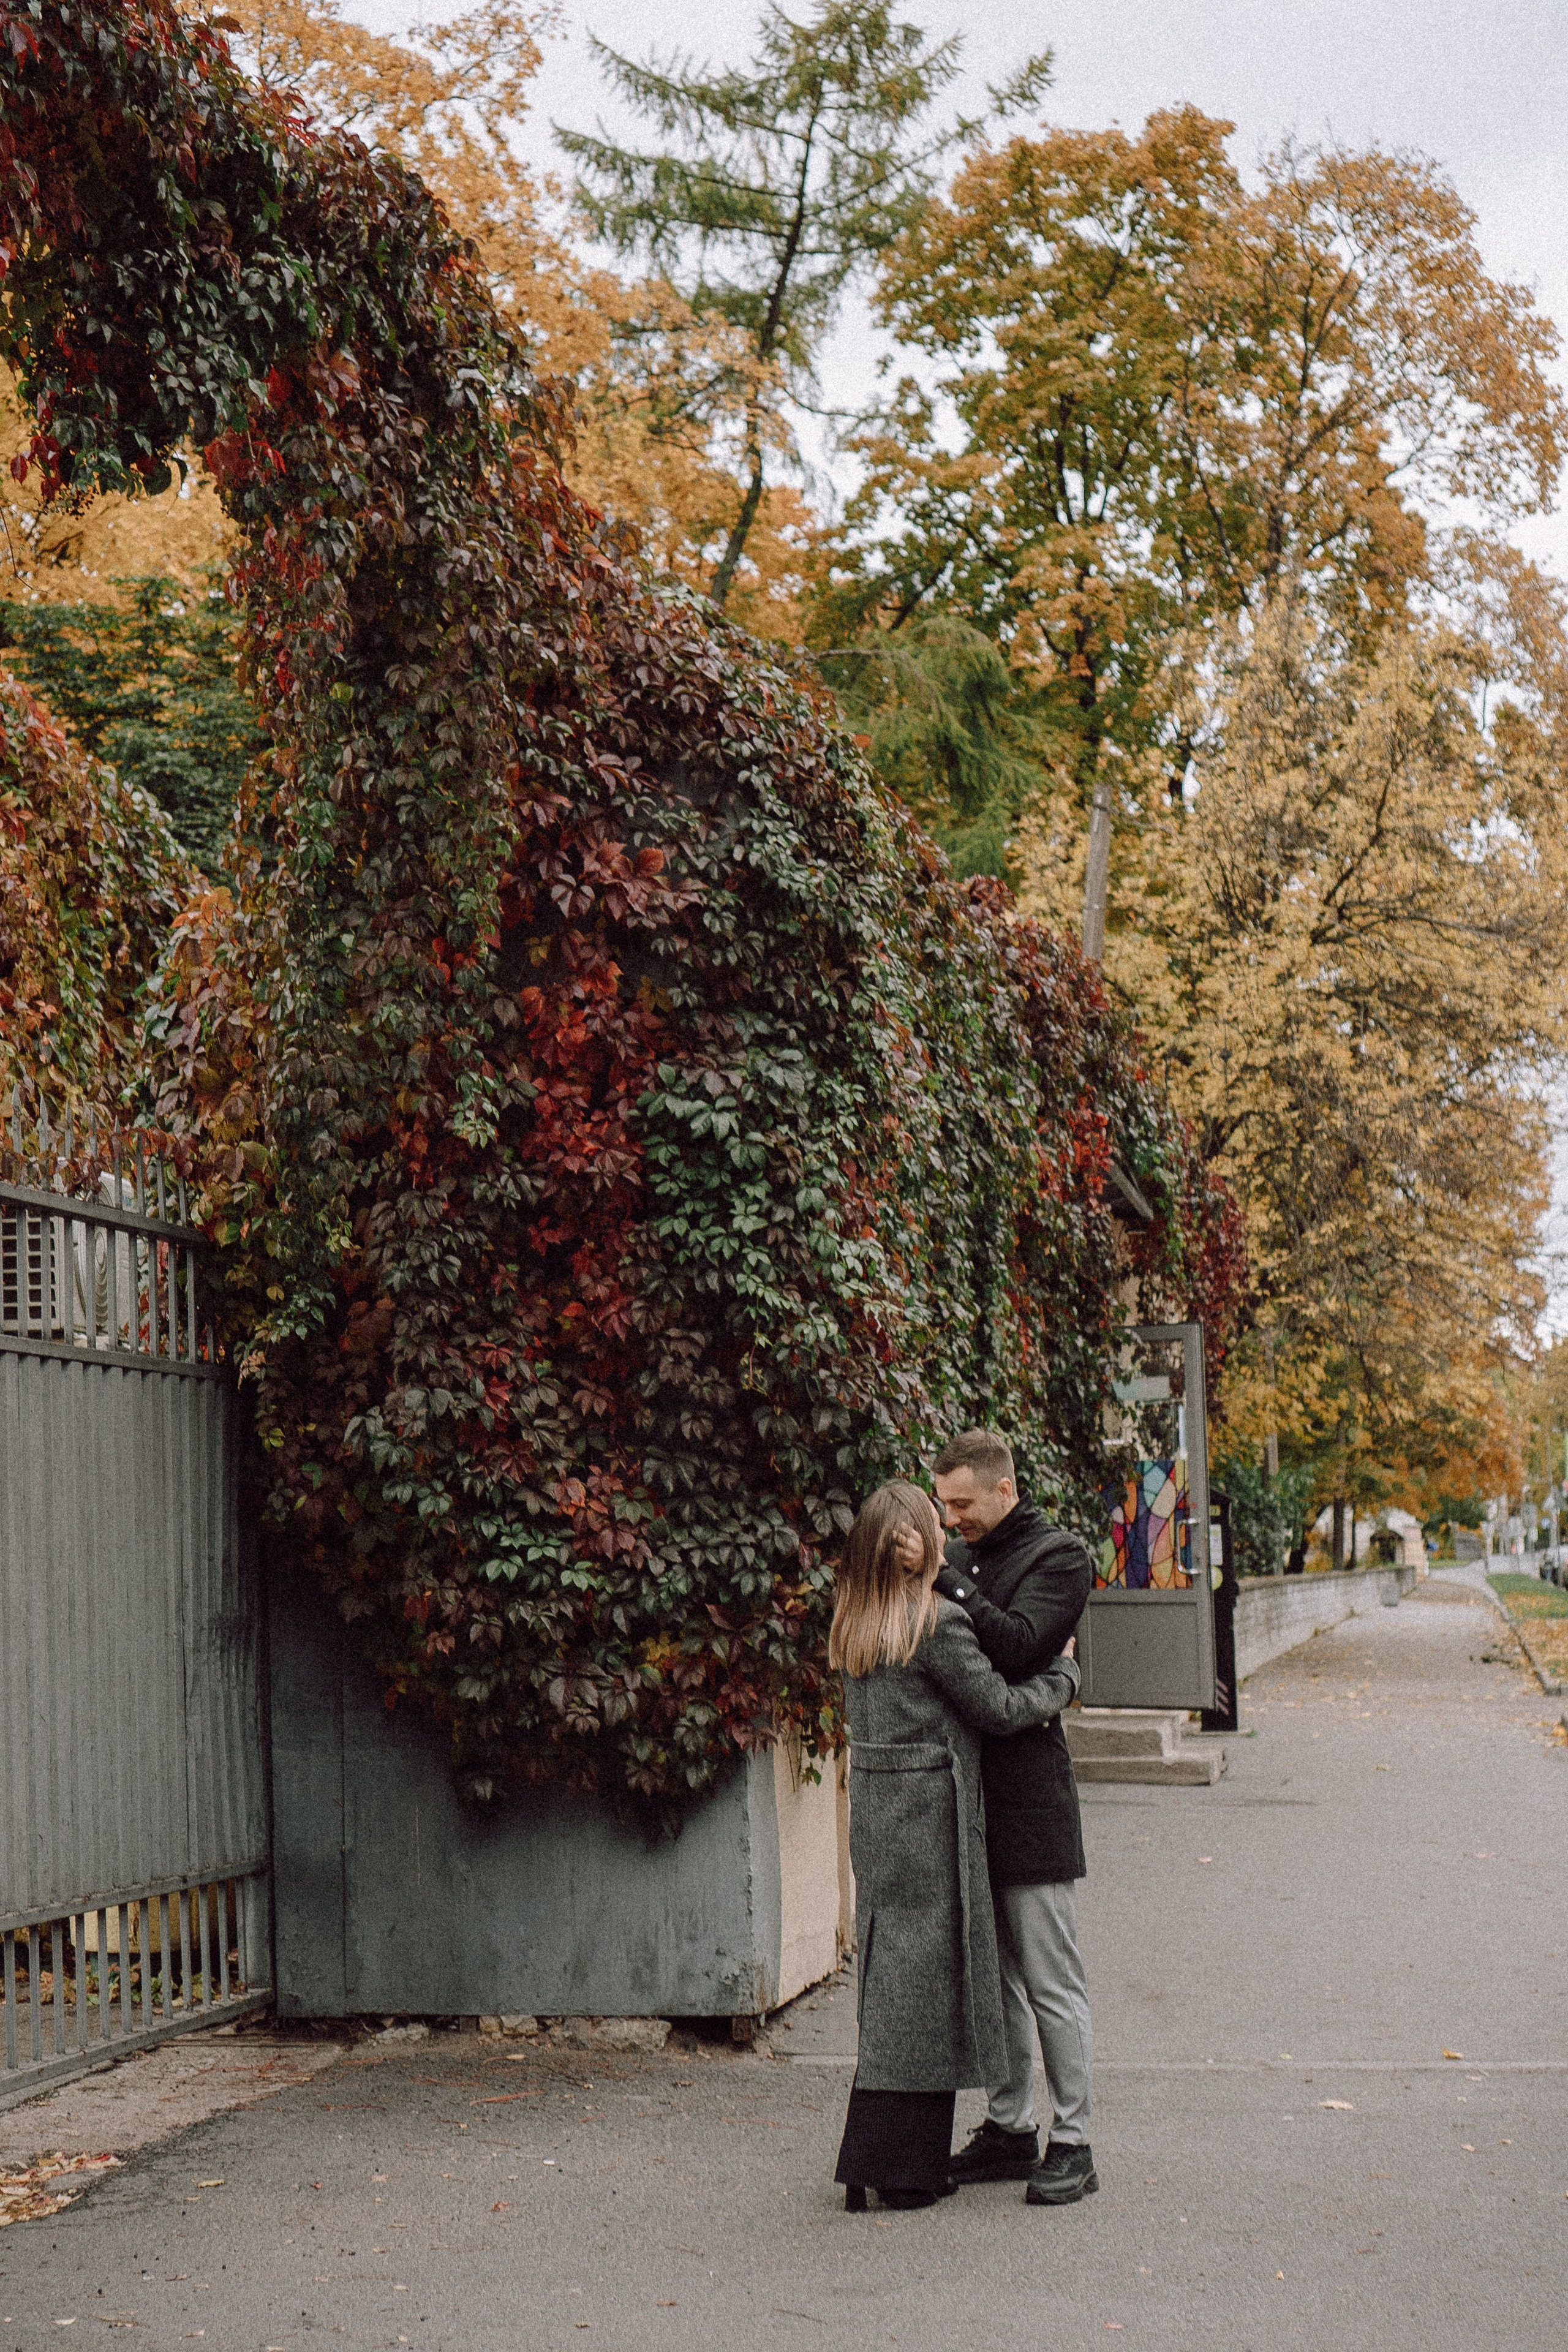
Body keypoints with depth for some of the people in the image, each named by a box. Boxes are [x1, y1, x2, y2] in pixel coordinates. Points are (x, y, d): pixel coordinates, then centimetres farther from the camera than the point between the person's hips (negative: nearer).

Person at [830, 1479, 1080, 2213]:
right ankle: (900, 2170, 3)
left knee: (889, 1977, 12)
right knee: (923, 1982, 0)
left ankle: (877, 2160, 17)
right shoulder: (938, 1624, -15)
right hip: (929, 1812, -7)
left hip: (873, 1808, 7)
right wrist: (1066, 1675, 9)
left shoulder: (854, 1626, 7)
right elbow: (1000, 1708, -8)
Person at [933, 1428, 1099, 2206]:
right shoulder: (960, 1558, 14)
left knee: (1051, 1980, -1)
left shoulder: (1059, 1556, -6)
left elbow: (1015, 1645, -21)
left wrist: (946, 1585, -24)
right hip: (967, 1794, 7)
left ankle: (1071, 2142, 7)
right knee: (991, 1976, 14)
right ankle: (1009, 2128, 25)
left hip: (1029, 1798, -7)